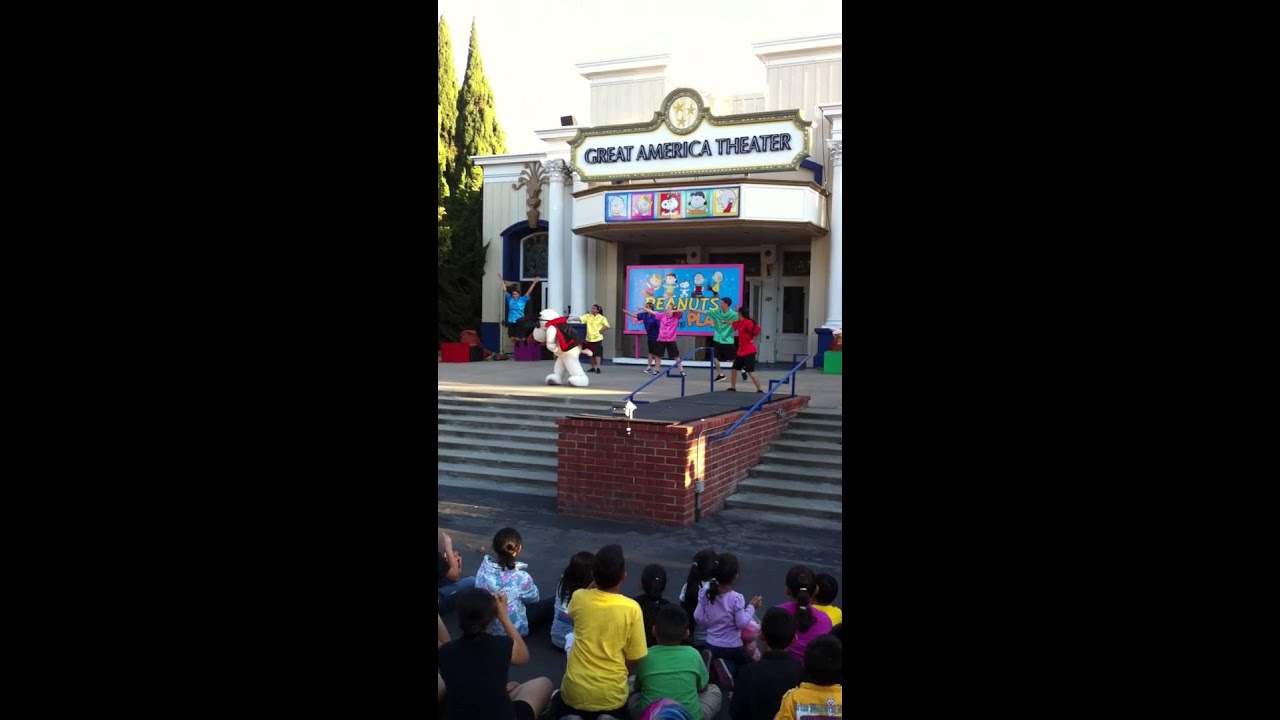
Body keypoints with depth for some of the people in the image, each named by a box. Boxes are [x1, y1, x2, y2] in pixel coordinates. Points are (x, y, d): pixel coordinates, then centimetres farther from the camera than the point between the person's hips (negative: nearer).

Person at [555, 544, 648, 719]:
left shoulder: (579, 598, -9)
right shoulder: (631, 608, -15)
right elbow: (635, 658, -4)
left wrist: (596, 581, 11)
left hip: (575, 691, 1)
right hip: (611, 695, -1)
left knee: (559, 706, 34)